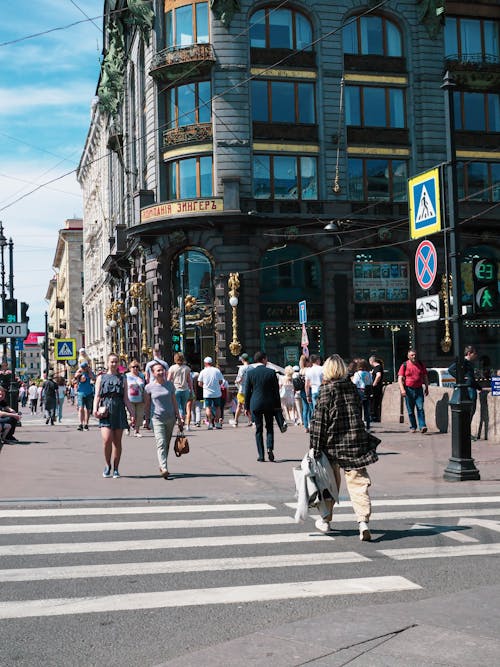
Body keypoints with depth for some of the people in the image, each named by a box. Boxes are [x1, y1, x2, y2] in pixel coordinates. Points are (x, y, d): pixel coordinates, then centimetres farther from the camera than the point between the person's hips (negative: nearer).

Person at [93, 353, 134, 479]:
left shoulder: (122, 379, 16)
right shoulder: (101, 378, 13)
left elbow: (126, 399, 13)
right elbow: (97, 395, 7)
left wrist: (132, 413, 4)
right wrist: (95, 409, -10)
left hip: (119, 410, 2)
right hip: (105, 410, -1)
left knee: (117, 441, 3)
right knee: (107, 439, -15)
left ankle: (115, 469, 13)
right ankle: (107, 465, 7)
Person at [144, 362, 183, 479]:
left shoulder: (169, 384, 6)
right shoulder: (149, 387, -1)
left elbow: (174, 402, 10)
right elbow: (147, 405, 6)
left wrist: (179, 417, 7)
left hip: (170, 418, 4)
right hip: (157, 419, -3)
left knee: (167, 444, 11)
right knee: (161, 443, -16)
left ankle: (162, 466, 25)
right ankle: (164, 469, -25)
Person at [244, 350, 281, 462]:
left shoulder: (250, 373, -3)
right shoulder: (271, 372, -5)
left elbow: (247, 391, 1)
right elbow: (276, 390, -1)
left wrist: (246, 407, 8)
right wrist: (278, 405, 6)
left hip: (255, 404, 0)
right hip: (269, 404, 0)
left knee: (258, 429, 6)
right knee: (269, 427, 13)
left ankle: (261, 455, 5)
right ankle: (270, 448, -9)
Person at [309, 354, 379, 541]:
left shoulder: (326, 390, -8)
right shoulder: (353, 387, 5)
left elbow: (319, 421, -10)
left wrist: (315, 447, -7)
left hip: (332, 443, -2)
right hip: (356, 441, 3)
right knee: (358, 482, 0)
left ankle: (325, 520, 28)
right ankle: (363, 521, -15)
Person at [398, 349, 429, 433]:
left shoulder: (421, 365, 10)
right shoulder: (404, 365, 1)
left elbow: (425, 377, 18)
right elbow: (400, 378, -4)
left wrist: (426, 388, 11)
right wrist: (402, 389, -16)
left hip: (419, 389, 1)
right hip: (409, 389, -1)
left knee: (420, 408, -10)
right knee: (410, 410, 5)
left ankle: (422, 426, -14)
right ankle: (413, 427, 14)